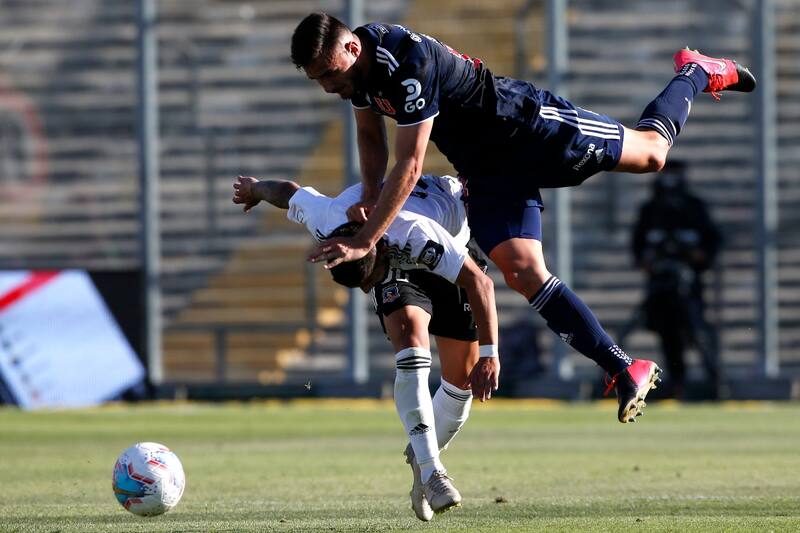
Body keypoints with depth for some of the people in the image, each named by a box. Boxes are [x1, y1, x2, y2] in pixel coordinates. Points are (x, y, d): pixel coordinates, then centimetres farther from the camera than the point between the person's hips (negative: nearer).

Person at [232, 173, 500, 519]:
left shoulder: (415, 234, -47)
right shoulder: (326, 219, -34)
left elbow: (480, 282, -43)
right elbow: (287, 192, -11)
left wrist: (489, 354, -46)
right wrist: (254, 189, 12)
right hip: (394, 258, 2)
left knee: (462, 376, -7)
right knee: (409, 337, -28)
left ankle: (422, 459, 20)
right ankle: (429, 472, -35)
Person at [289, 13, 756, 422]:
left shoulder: (409, 64, -36)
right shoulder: (356, 64, -8)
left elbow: (409, 167, -35)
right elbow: (371, 136, 12)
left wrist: (364, 242, -35)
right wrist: (371, 197, -6)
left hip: (529, 127, -7)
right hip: (486, 170, 7)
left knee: (650, 152, 9)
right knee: (523, 272, -7)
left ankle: (697, 74, 39)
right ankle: (625, 371, -3)